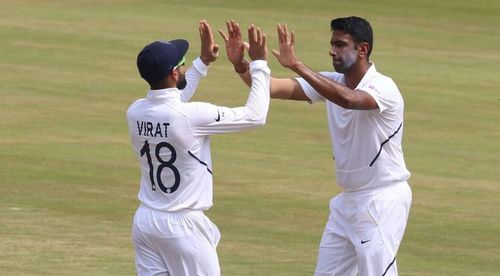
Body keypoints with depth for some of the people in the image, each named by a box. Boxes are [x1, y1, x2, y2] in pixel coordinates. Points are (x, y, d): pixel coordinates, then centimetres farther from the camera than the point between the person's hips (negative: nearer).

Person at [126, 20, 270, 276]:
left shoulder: (135, 113, 0)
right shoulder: (192, 115, -21)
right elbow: (255, 116, -11)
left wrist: (202, 63, 29)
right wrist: (259, 64, -1)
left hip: (145, 222, 6)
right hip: (182, 226, -6)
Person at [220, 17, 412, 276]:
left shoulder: (383, 88, -19)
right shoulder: (332, 83, 2)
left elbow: (348, 99, -41)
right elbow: (275, 88, -8)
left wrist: (296, 65, -44)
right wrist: (240, 65, -26)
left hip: (382, 201, -8)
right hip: (348, 200, 8)